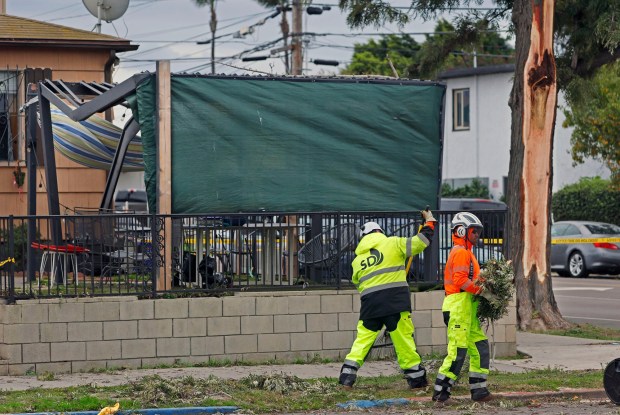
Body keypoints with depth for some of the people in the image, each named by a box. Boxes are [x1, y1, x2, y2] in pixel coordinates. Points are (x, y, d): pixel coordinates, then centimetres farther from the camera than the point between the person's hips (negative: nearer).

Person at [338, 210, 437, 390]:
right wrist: (429, 221, 15)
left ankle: (347, 376, 1)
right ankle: (416, 378, 5)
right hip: (395, 299, -3)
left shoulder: (358, 258, 18)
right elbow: (420, 242, 0)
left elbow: (357, 283, 24)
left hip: (369, 301, 3)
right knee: (404, 339, 1)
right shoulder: (392, 243, 5)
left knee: (363, 338, 9)